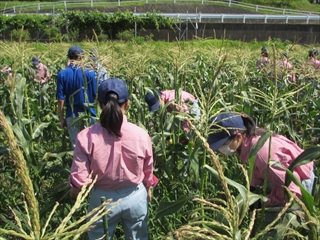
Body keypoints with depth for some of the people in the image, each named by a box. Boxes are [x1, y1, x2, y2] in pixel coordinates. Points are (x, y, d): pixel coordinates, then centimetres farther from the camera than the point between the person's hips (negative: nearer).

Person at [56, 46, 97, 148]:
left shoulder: (62, 74, -5)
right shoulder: (90, 73, -8)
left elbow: (61, 100, -3)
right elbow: (96, 96, -5)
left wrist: (62, 118, 7)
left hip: (72, 116, 1)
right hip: (88, 115, -1)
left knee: (76, 145, 12)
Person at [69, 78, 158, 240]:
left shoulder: (86, 137, -22)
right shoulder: (141, 135, -18)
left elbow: (79, 179, -17)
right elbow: (148, 170, -3)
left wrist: (74, 191, 7)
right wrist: (148, 190, 18)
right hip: (135, 197, 1)